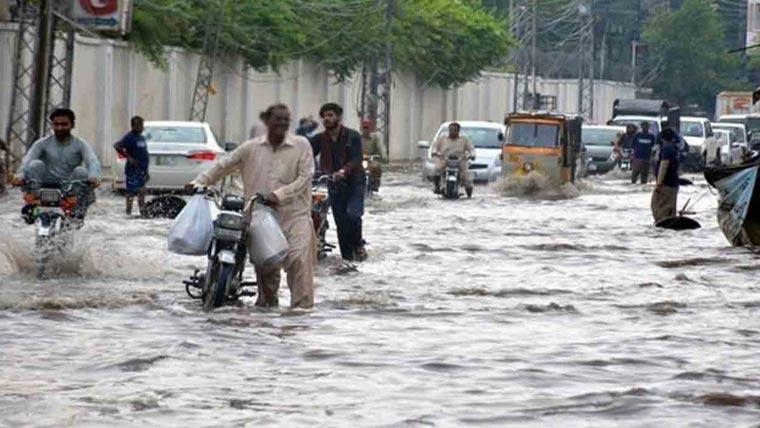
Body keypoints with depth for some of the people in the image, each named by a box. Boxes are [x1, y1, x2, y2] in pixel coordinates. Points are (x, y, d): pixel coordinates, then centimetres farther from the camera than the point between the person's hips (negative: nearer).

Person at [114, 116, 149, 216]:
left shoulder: (141, 138, 15)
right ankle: (128, 213, 0)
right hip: (133, 170, -8)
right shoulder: (129, 137, -11)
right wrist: (128, 157, -24)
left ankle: (143, 213, 19)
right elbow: (117, 146, -24)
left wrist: (146, 172, 20)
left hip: (142, 170, 8)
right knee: (131, 192, -4)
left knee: (141, 193, 12)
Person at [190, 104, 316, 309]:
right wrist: (200, 182, 9)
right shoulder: (252, 148, 9)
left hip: (294, 214, -3)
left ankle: (302, 303, -16)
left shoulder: (301, 146, 2)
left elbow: (304, 178, -5)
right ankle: (267, 299, 25)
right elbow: (224, 165, 16)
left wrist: (278, 195, -15)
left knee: (298, 258, -18)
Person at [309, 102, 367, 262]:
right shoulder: (320, 139, 7)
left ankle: (358, 244, 5)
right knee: (341, 222, 3)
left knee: (353, 214, -21)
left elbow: (356, 159, -14)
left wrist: (344, 171, -31)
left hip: (354, 182, -3)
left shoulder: (353, 136, -3)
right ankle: (347, 256, 12)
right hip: (334, 185, 3)